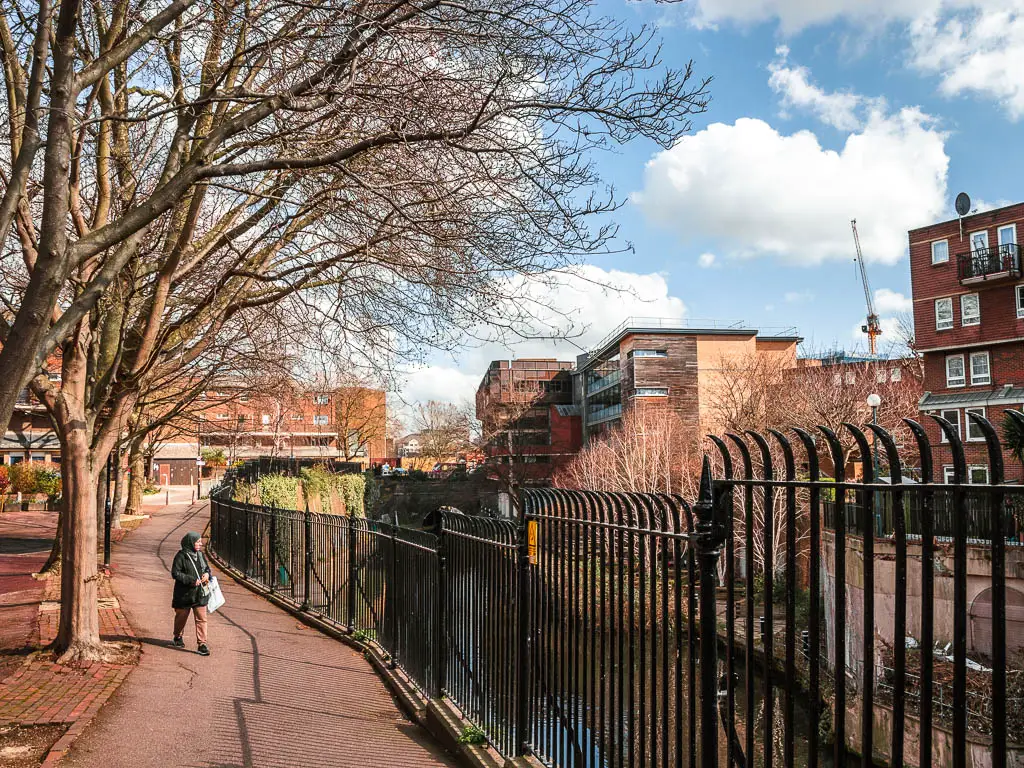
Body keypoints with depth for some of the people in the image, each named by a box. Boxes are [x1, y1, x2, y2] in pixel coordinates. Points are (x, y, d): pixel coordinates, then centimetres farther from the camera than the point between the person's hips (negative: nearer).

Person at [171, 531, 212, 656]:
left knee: (201, 618, -2)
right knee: (181, 616, 17)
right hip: (184, 594, -4)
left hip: (200, 594, 4)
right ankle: (178, 637, 42)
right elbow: (175, 573, -16)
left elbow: (207, 568, 19)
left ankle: (202, 644, 0)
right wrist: (191, 580, -21)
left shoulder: (200, 554, 7)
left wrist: (207, 574, -5)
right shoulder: (181, 556, -12)